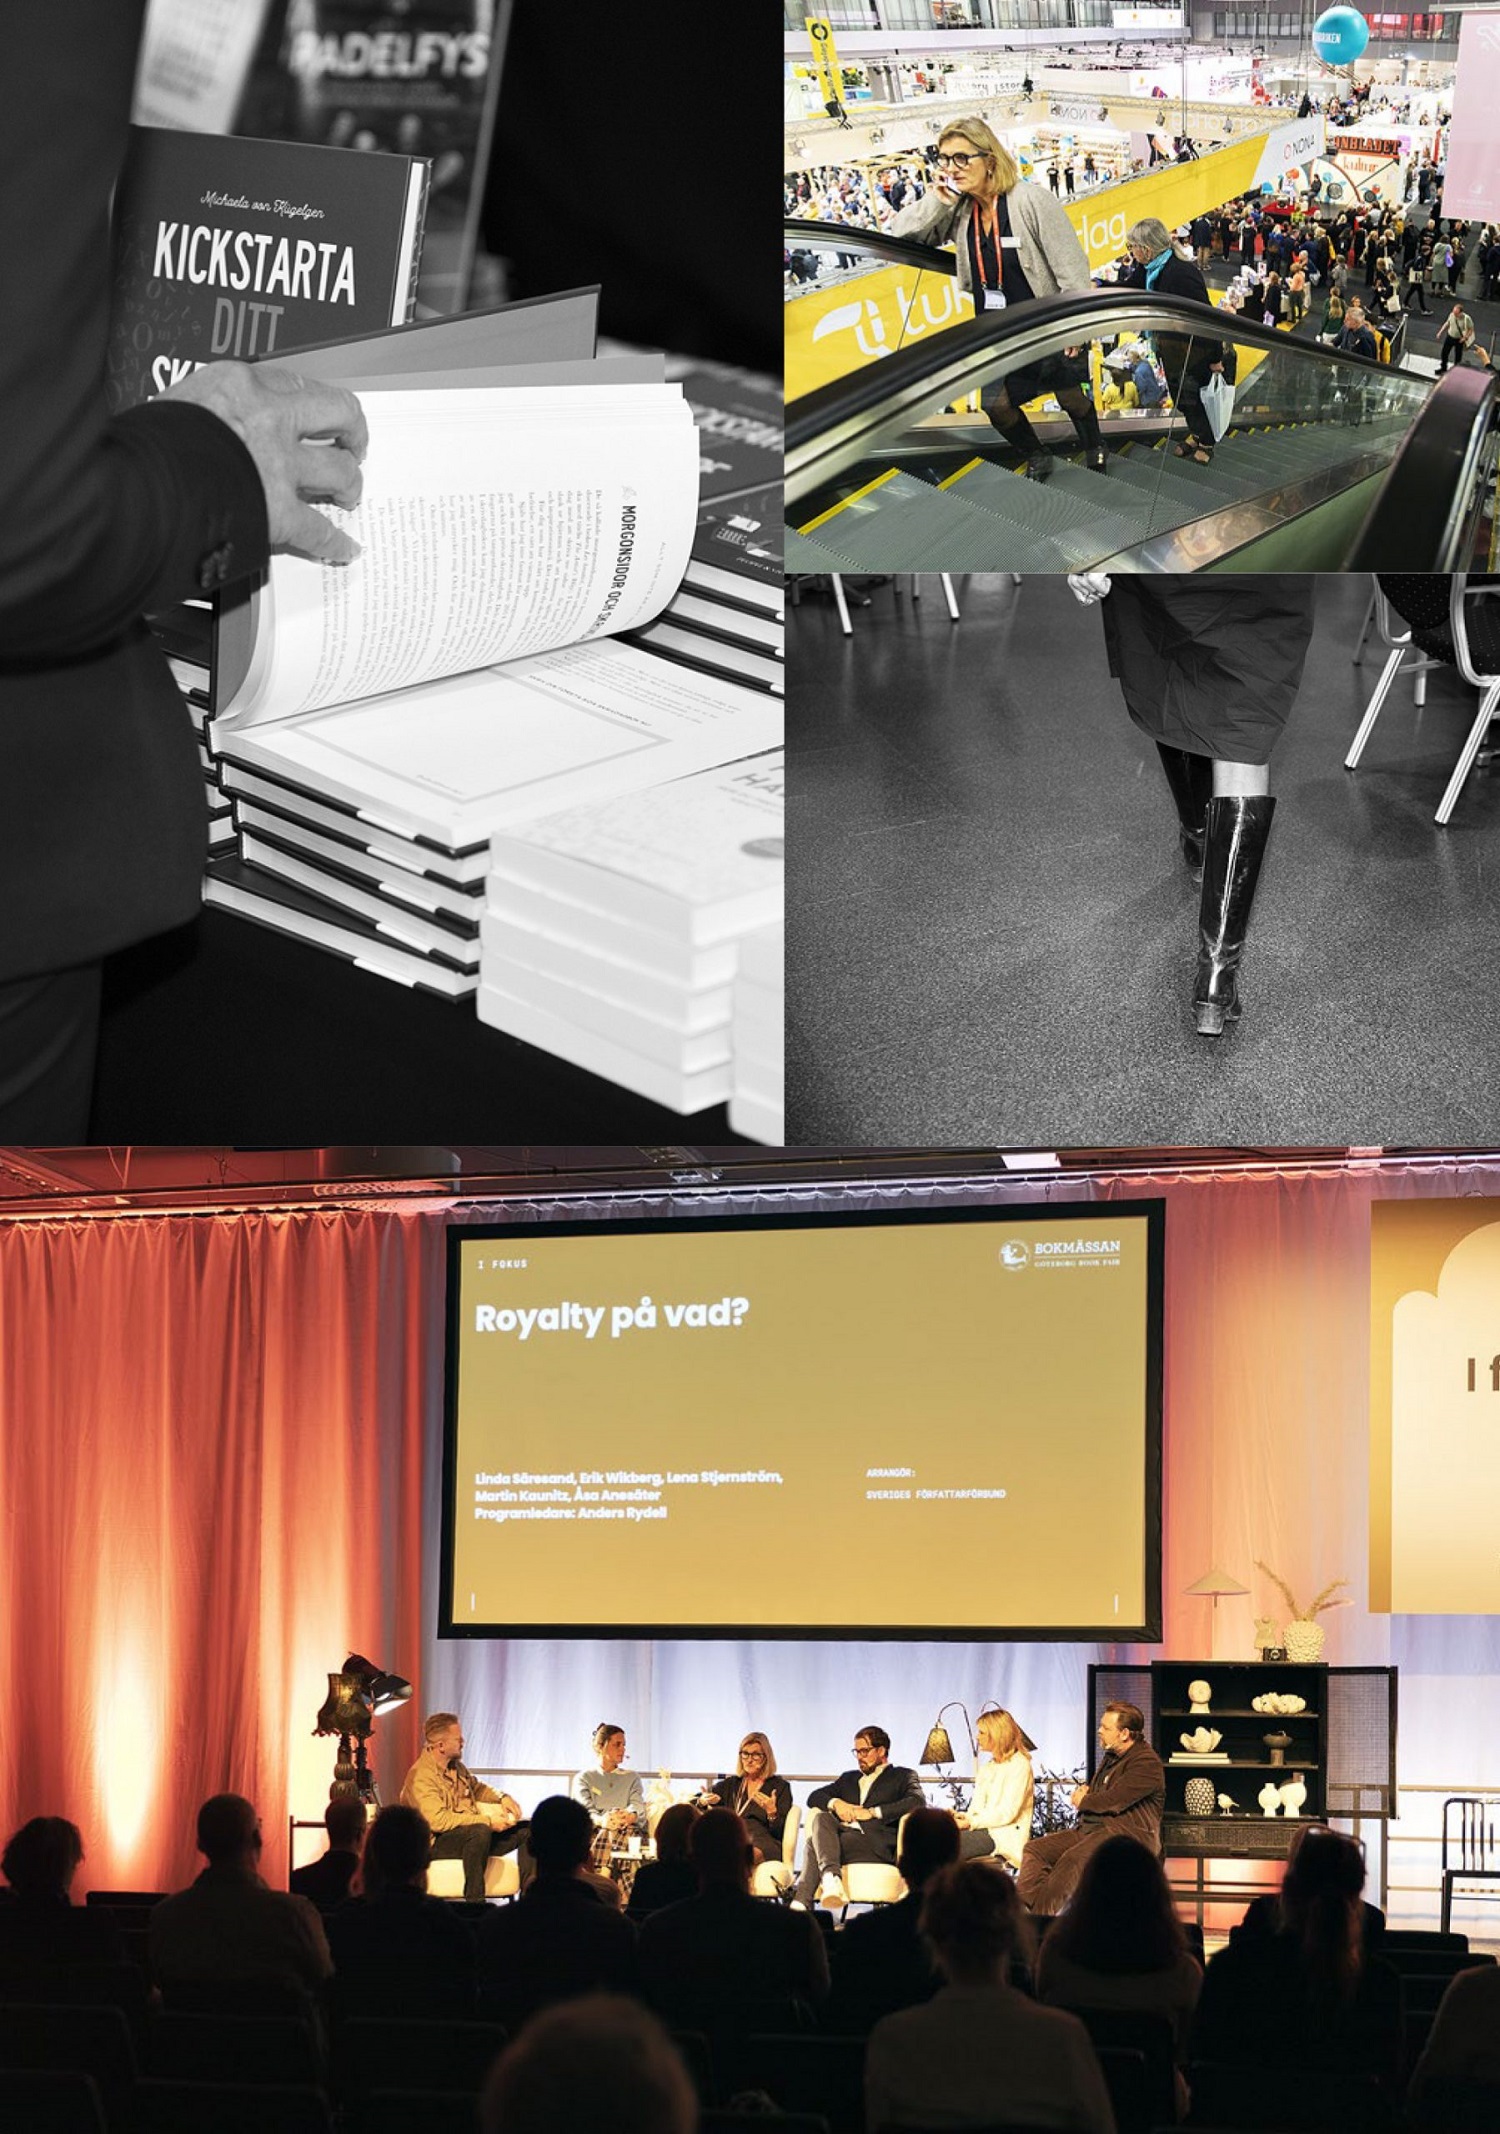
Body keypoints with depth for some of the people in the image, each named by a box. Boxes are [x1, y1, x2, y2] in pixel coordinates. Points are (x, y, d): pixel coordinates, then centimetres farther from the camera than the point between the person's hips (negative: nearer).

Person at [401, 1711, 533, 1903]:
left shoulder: (456, 1765, 13)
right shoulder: (421, 1776, -17)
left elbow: (476, 1787, 33)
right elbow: (438, 1820, -28)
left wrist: (502, 1797, 11)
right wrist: (487, 1821, -26)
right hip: (438, 1842, -9)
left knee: (527, 1829, 1)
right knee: (480, 1831, -39)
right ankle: (474, 1904, -39)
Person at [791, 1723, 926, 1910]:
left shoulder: (902, 1776, 16)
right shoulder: (848, 1778, 33)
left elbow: (918, 1802, -5)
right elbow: (814, 1797, 25)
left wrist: (872, 1812, -10)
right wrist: (835, 1803, 1)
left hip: (878, 1843, -5)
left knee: (814, 1843, -25)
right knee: (821, 1818, -26)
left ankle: (801, 1903, -37)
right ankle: (831, 1878, -44)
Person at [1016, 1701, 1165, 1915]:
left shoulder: (1147, 1763, -11)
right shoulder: (1111, 1757, 21)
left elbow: (1114, 1801, -19)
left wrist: (1083, 1801, 1)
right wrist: (1083, 1794, 8)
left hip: (1128, 1833, -10)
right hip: (1090, 1828, 10)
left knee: (1073, 1858, -34)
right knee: (1035, 1849, -6)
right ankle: (1021, 1908, -22)